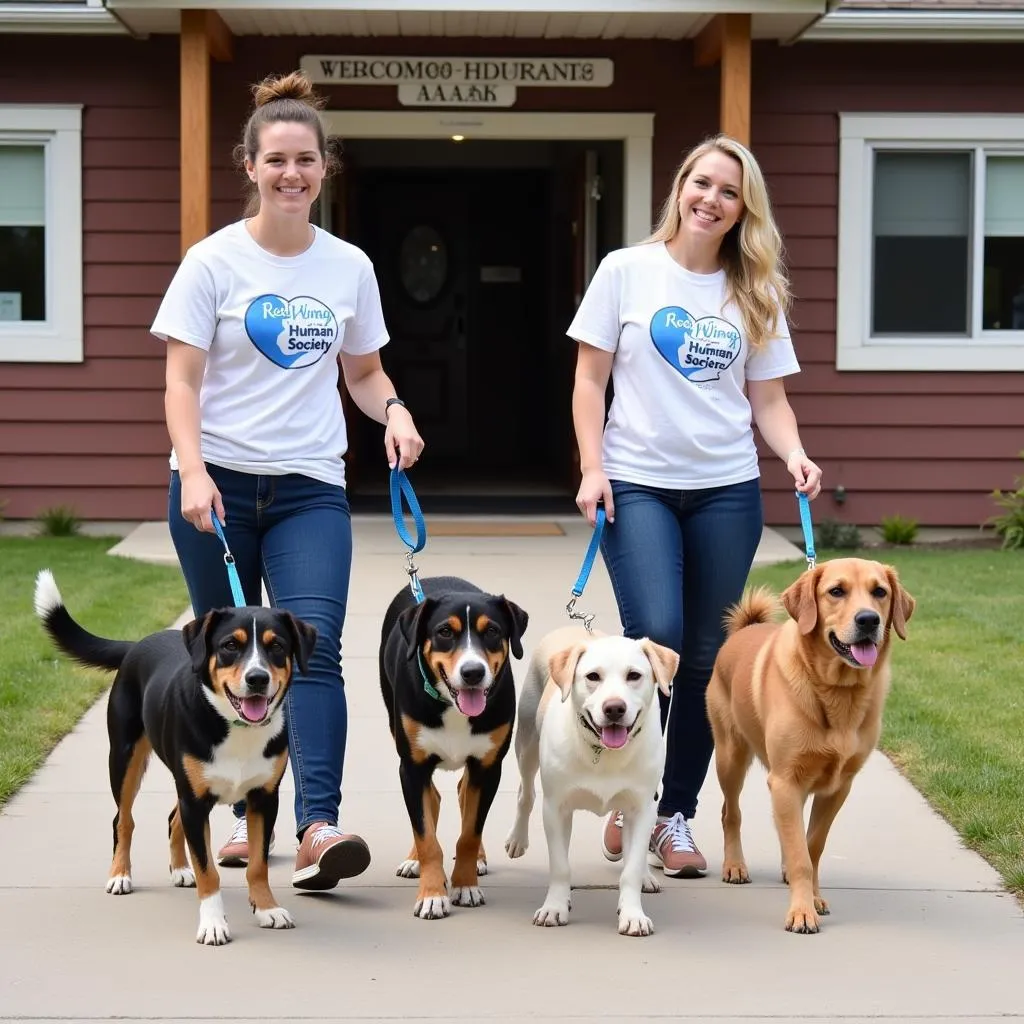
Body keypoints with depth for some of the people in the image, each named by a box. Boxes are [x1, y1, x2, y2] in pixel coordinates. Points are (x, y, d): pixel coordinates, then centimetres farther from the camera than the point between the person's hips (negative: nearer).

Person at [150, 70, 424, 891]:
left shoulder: (349, 267, 7)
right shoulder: (215, 262, -2)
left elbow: (363, 370, 17)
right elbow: (182, 380, -5)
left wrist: (393, 412, -4)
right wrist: (193, 471, -19)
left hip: (311, 488, 1)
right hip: (221, 484, -1)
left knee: (315, 646, -15)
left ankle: (318, 828, -24)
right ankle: (248, 816, 19)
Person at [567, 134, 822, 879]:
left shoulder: (754, 294, 10)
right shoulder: (628, 271, 2)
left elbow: (768, 397, 11)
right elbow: (590, 377, 2)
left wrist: (794, 454, -8)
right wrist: (593, 469, -8)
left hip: (727, 490, 3)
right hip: (639, 484, -3)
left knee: (706, 654, 4)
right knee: (656, 636, -18)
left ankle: (676, 816, 16)